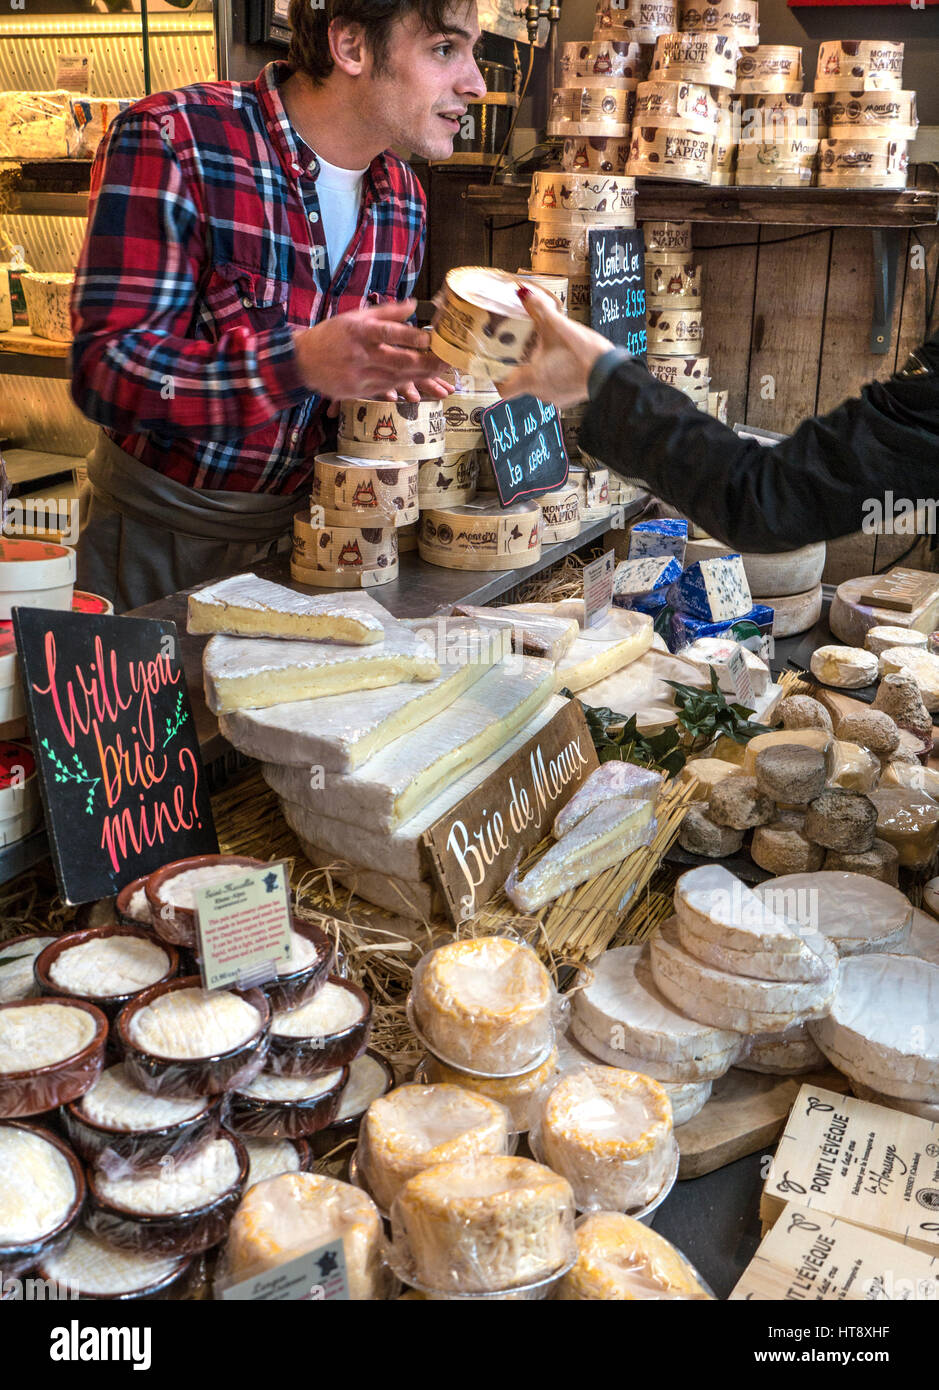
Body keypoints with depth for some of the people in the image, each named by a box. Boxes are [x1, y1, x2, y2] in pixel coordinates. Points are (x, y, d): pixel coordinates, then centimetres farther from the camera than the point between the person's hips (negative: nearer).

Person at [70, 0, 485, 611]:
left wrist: (391, 375, -10)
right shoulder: (168, 141, -18)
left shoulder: (405, 199, 2)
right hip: (157, 532, -5)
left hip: (296, 530, 5)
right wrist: (302, 362, -39)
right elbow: (106, 367, -25)